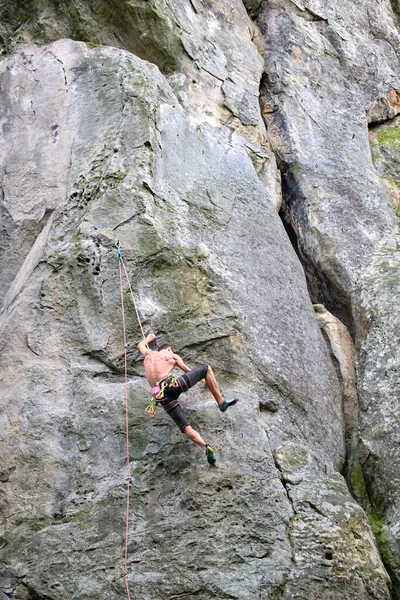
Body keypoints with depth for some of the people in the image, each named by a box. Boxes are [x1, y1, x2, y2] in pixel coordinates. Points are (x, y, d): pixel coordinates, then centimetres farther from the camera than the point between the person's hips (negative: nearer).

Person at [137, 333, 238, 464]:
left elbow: (141, 345, 51)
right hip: (172, 384, -4)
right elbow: (188, 371, 31)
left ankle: (205, 447, -23)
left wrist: (149, 338, 73)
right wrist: (205, 380, 48)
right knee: (206, 368, 13)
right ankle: (221, 402, 7)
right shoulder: (172, 356, 20)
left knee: (185, 427, 2)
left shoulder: (149, 354, 28)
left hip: (160, 396, 4)